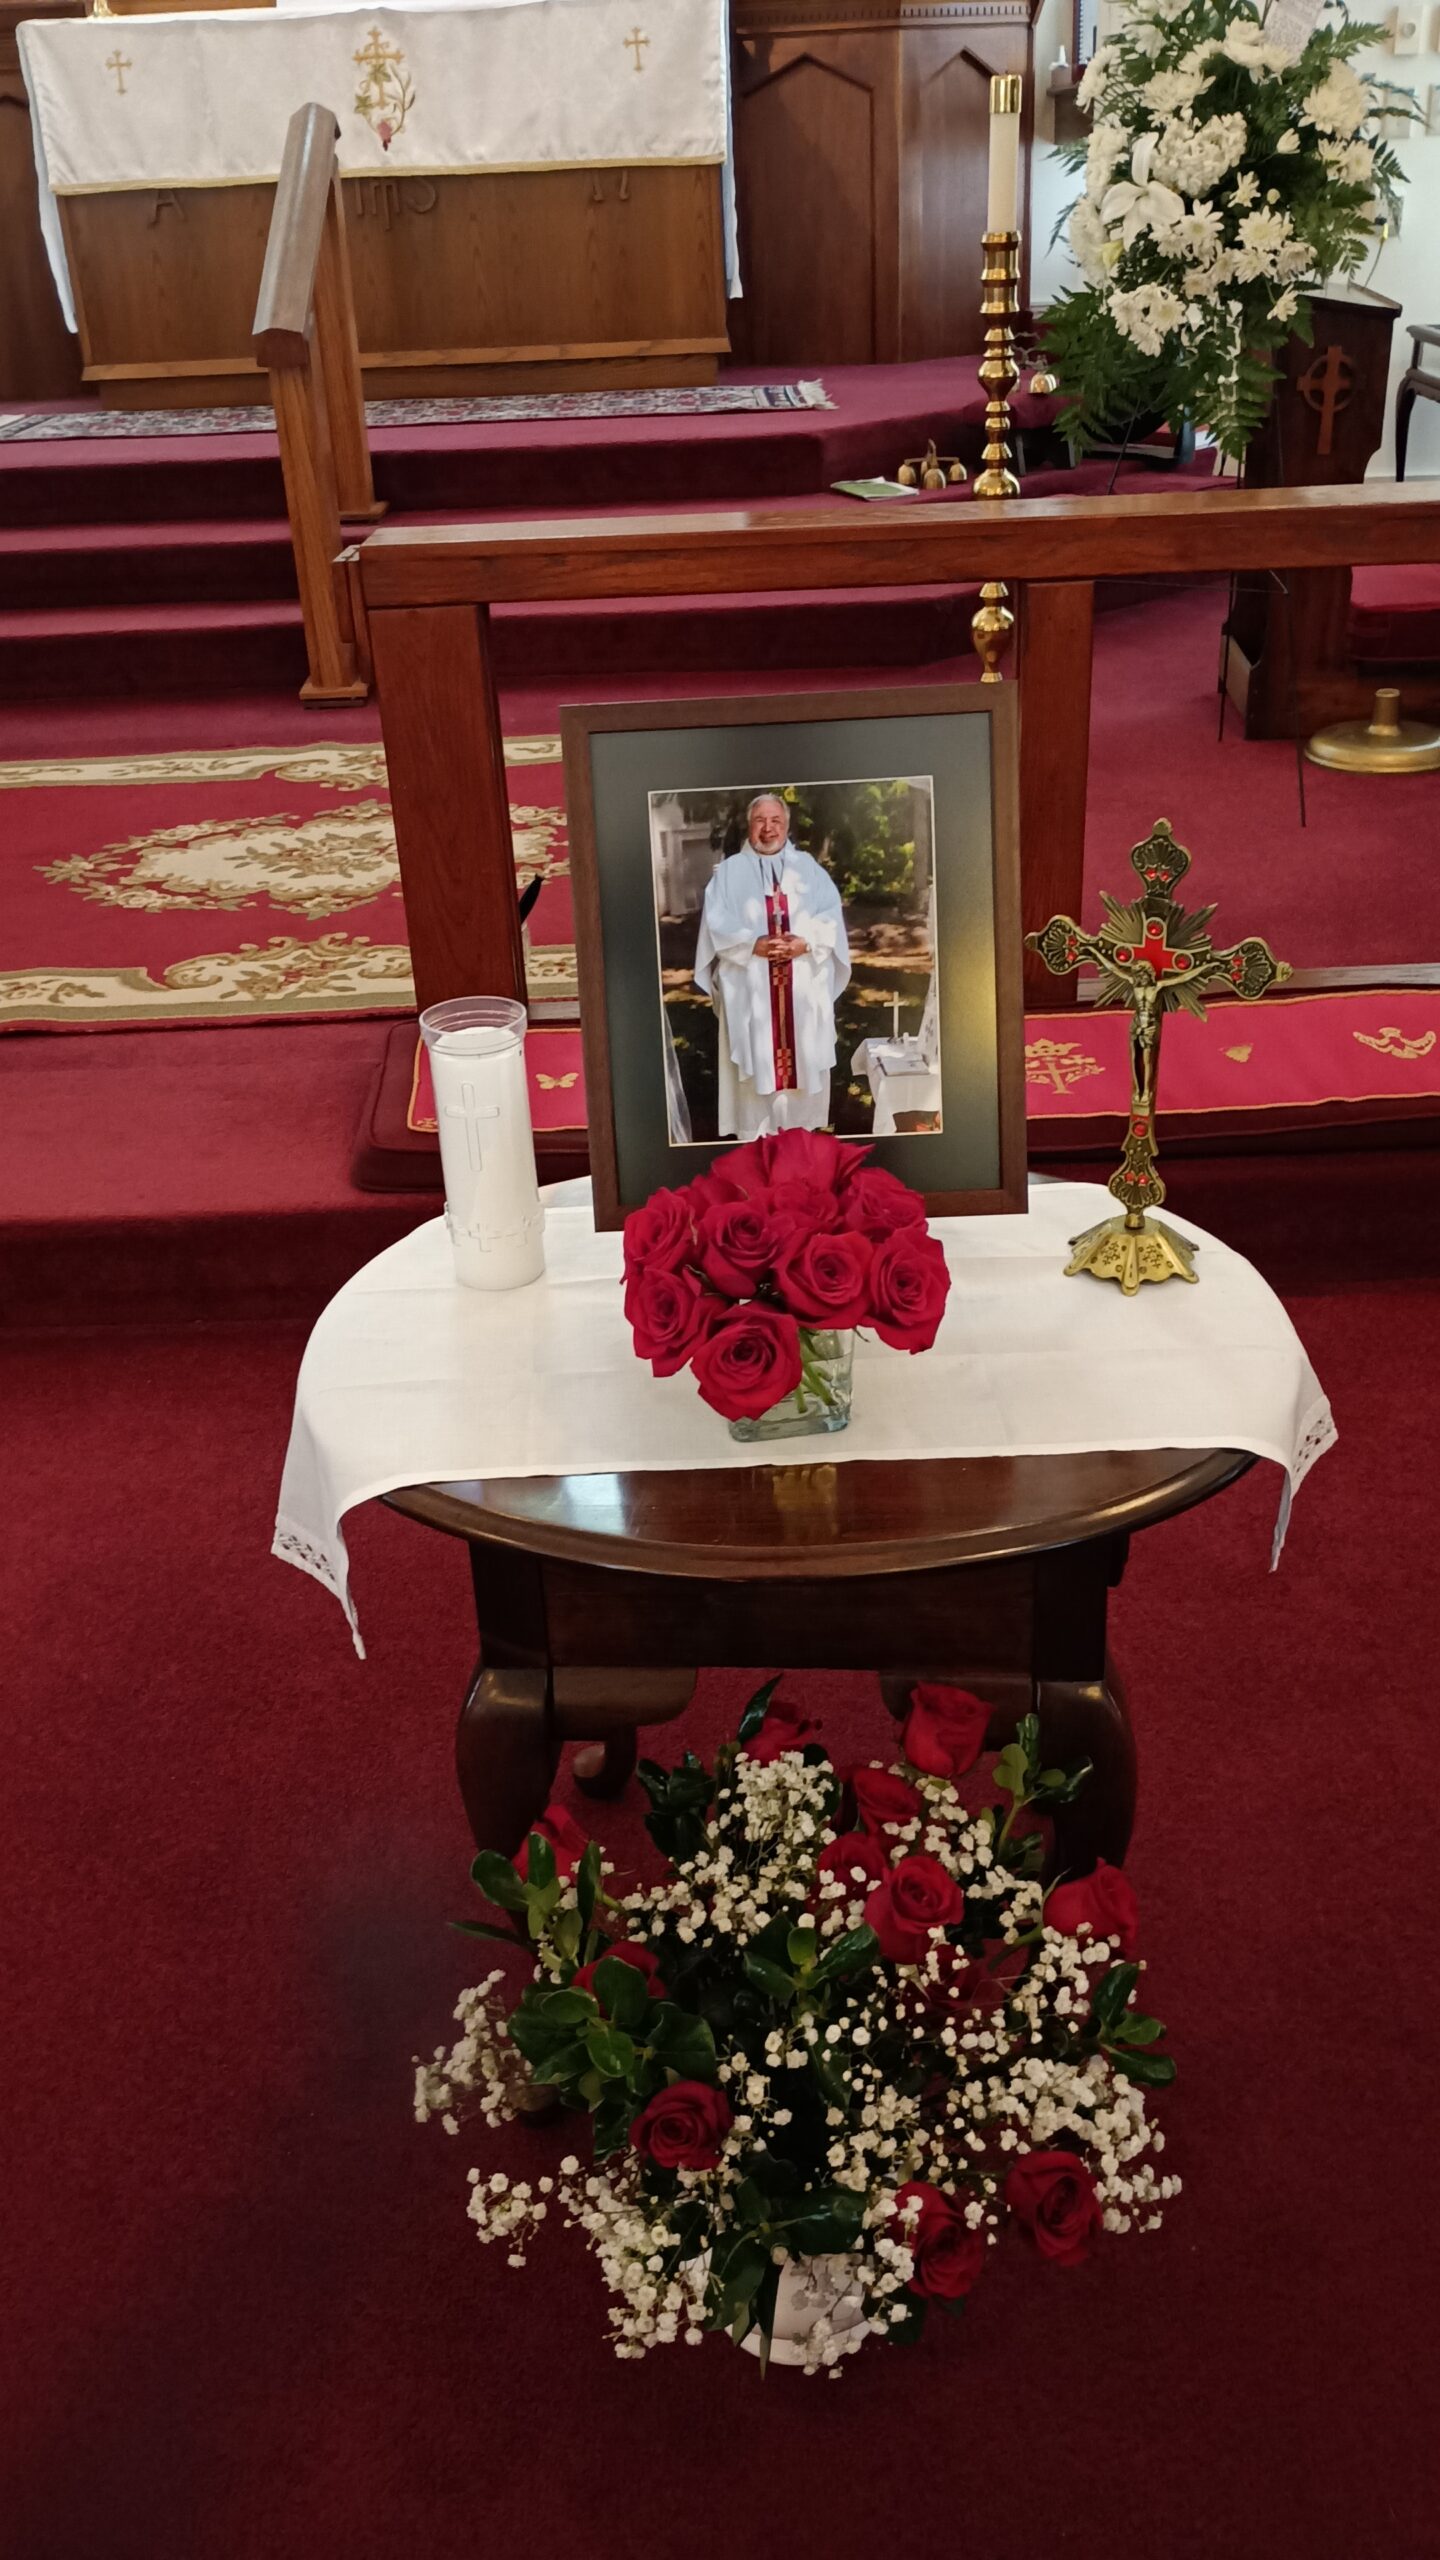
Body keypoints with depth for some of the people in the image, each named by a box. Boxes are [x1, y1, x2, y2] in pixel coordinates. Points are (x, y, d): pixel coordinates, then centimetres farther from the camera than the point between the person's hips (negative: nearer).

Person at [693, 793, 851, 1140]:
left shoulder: (809, 868, 13)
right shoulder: (728, 871, 8)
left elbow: (832, 917, 2)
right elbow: (717, 925, -3)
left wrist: (805, 942, -16)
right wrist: (753, 945, -18)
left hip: (804, 988, 2)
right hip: (750, 989, -2)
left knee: (804, 1061, 4)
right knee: (756, 1065, -3)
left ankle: (803, 1131, 12)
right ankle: (756, 1134, 2)